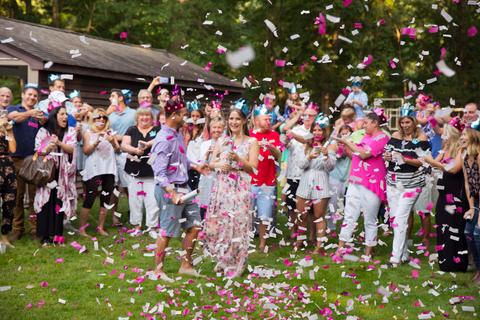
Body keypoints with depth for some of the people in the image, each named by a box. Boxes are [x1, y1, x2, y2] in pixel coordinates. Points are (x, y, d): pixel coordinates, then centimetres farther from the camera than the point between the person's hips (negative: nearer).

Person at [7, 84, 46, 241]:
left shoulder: (39, 113, 13)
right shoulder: (13, 109, 7)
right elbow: (15, 117, -17)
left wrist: (43, 121, -27)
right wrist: (29, 113, -39)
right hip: (17, 158, -2)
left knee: (35, 196, 1)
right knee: (17, 196, 2)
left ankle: (35, 228, 5)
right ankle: (17, 228, 9)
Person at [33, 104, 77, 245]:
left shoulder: (70, 132, 6)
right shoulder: (43, 132, -1)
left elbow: (71, 149, -6)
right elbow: (37, 151, -6)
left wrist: (59, 143, -22)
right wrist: (48, 148, -25)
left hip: (63, 174, 2)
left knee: (59, 202, 0)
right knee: (46, 202, -5)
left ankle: (57, 234, 5)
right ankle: (45, 235, -1)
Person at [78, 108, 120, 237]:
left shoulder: (110, 132, 12)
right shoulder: (88, 133, 4)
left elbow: (118, 149, 5)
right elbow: (86, 151, -6)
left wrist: (112, 142, -16)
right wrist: (97, 141, -19)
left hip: (109, 170, 4)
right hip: (93, 170, -4)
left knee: (106, 200, 6)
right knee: (89, 200, -6)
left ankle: (100, 227, 14)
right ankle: (82, 228, 1)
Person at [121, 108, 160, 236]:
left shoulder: (157, 130, 6)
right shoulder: (131, 130, 10)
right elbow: (124, 145, -1)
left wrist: (148, 144, -27)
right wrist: (135, 150, -19)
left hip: (152, 172, -2)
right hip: (135, 171, 2)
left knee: (152, 200, -4)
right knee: (135, 199, 6)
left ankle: (152, 227, 4)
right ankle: (137, 227, 15)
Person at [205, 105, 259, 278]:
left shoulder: (251, 142, 3)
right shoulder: (222, 141, 13)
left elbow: (253, 167, -3)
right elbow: (211, 163, 12)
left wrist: (238, 158, -19)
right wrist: (219, 165, -9)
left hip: (240, 188, -3)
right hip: (221, 187, 3)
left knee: (237, 224, -5)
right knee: (220, 222, 2)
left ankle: (235, 264, 5)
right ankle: (222, 260, 18)